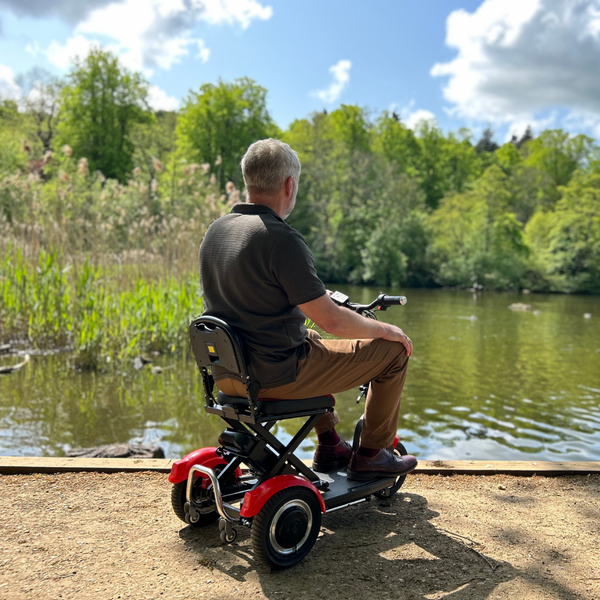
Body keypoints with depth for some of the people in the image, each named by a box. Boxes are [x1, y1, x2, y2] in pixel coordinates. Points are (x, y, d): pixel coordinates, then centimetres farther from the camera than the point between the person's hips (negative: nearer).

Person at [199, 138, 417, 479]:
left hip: (227, 374, 9)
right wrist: (383, 329, -1)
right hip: (277, 376, -9)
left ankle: (329, 445, 38)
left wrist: (313, 298, 29)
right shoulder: (281, 238, -22)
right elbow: (332, 322, -20)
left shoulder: (216, 230, 4)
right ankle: (371, 454, 20)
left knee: (313, 340, 37)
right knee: (394, 349, 5)